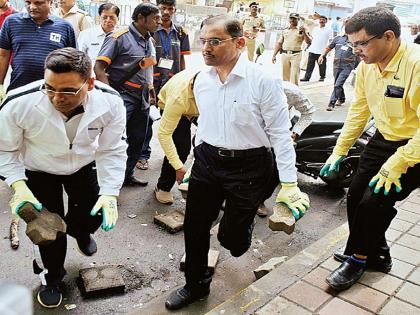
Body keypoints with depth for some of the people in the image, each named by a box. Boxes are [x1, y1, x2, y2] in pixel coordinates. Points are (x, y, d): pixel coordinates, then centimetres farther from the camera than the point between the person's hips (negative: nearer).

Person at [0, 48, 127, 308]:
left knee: (95, 214, 7)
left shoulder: (110, 102, -32)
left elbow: (112, 151, -19)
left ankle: (78, 231, 48)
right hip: (38, 171, -1)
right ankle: (52, 277, 35)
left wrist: (110, 194, -28)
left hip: (84, 166, 2)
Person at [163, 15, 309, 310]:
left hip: (248, 166, -5)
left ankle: (243, 220, 43)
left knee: (234, 239, 5)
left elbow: (280, 133, -12)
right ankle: (196, 285, 36)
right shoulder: (201, 79, 2)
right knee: (194, 227, 12)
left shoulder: (263, 80, -16)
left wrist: (289, 183, -13)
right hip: (207, 161, 5)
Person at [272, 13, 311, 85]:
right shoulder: (284, 31, 17)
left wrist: (304, 33, -16)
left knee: (294, 76, -11)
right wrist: (274, 55, 8)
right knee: (285, 76, 6)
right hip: (285, 54, 4)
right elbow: (279, 43, 16)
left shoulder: (301, 31, 6)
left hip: (296, 55, -3)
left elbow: (309, 42, -3)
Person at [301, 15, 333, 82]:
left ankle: (322, 77, 19)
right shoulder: (315, 29, 14)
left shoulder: (328, 30, 0)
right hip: (312, 50, 4)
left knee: (322, 65, 5)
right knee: (310, 65, 4)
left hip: (322, 51, -4)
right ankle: (307, 77, 7)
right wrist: (310, 45, 14)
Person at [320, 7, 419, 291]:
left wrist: (395, 166, -28)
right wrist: (339, 152, 8)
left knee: (375, 202, -9)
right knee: (356, 196, 8)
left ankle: (357, 258, 18)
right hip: (384, 139, 7)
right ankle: (377, 254, 31)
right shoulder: (367, 66, -4)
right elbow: (359, 111, 7)